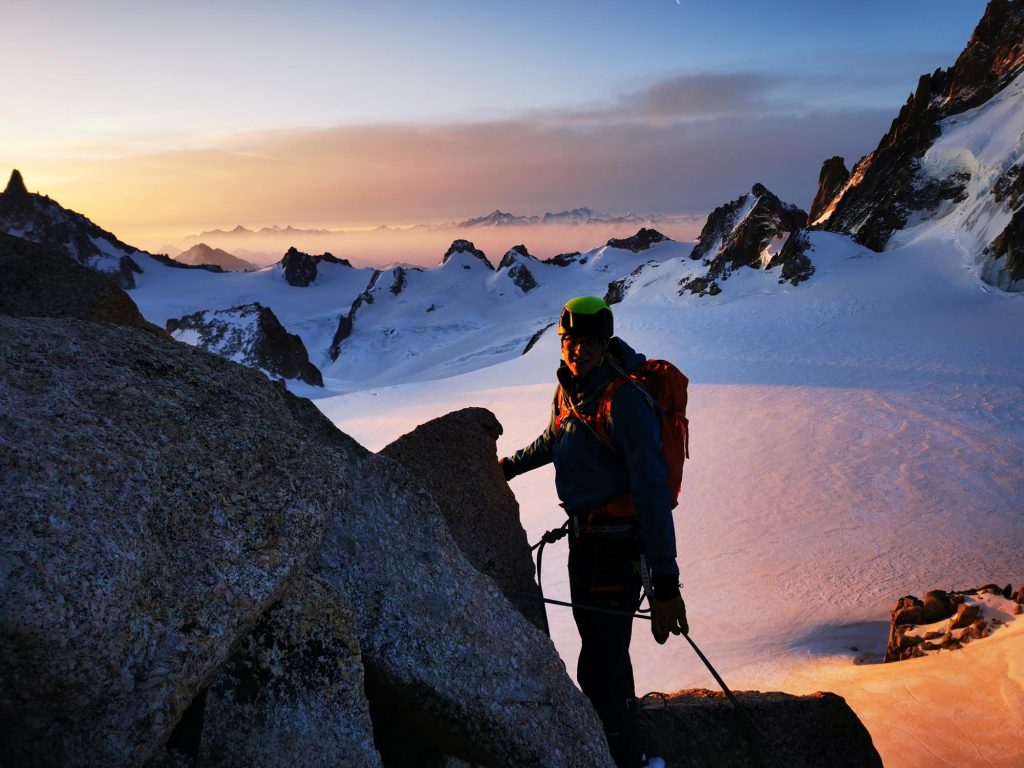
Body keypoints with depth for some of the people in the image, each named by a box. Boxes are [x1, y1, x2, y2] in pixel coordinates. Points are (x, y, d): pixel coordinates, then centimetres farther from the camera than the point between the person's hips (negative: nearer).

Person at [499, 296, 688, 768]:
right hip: (583, 534, 8)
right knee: (597, 642, 22)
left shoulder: (625, 400, -23)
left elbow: (652, 491, -27)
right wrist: (510, 466, 38)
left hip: (619, 541, -8)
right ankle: (624, 726, 43)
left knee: (597, 671, -8)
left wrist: (665, 581, -29)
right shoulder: (569, 387, 3)